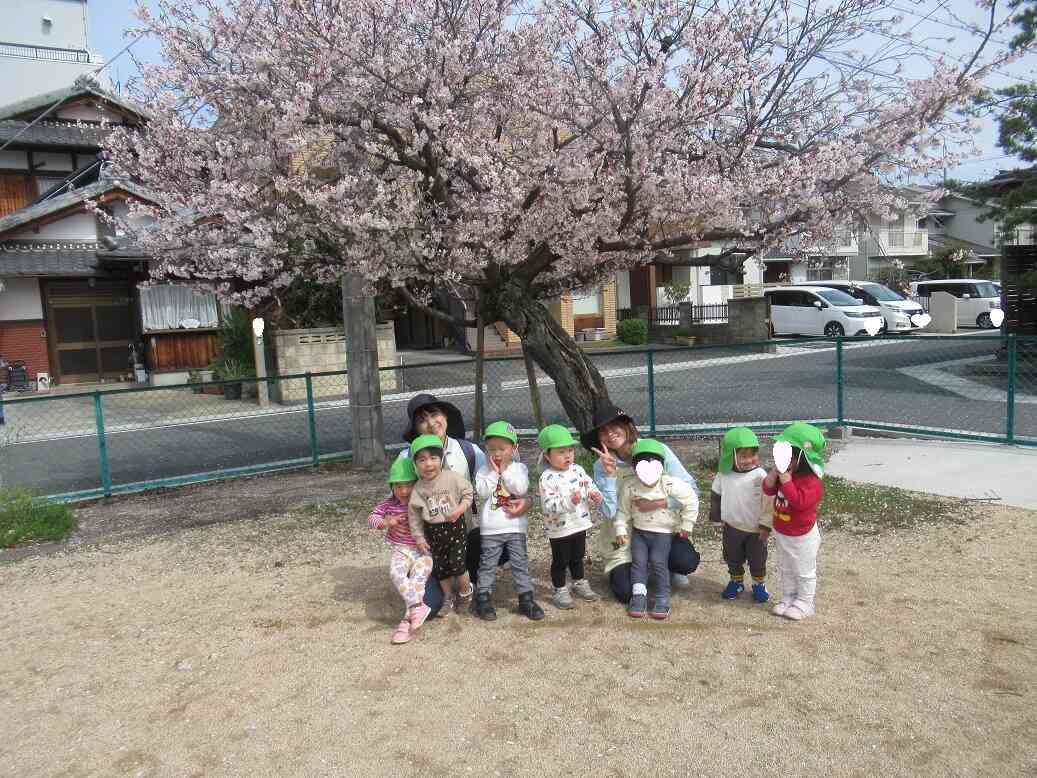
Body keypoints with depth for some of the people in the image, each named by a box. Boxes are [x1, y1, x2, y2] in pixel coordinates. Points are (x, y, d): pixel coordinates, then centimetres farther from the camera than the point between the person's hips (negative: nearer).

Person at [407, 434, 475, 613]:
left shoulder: (452, 478, -11)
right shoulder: (418, 489, -5)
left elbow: (468, 493, -2)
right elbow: (414, 515, 2)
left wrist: (460, 509, -17)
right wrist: (419, 538, 1)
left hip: (454, 526, -3)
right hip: (433, 531, 3)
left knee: (457, 562, -7)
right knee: (440, 567, 10)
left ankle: (466, 590, 21)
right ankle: (449, 597, 30)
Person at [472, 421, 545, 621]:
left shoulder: (519, 468, 2)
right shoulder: (484, 470, 3)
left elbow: (521, 489, -15)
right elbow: (482, 491, -12)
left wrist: (506, 470, -12)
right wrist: (494, 472, -13)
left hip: (515, 526, 0)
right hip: (490, 529, 0)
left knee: (520, 563, 5)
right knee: (488, 565, 6)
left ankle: (526, 599, 14)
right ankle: (483, 599, 17)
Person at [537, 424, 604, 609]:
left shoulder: (578, 470, -1)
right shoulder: (547, 478, -21)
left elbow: (590, 486, 6)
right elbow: (549, 505, -27)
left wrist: (596, 496, -15)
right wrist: (569, 501, -39)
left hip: (579, 524, 6)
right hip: (559, 529, -6)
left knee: (578, 557, 24)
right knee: (560, 561, 9)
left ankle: (580, 583, 42)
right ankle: (560, 591, 25)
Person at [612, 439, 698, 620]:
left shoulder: (670, 484, -15)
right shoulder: (629, 486, -8)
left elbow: (691, 500, -5)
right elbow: (623, 510, 5)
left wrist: (686, 525, -1)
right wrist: (620, 530, -1)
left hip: (663, 532, -2)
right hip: (639, 532, 3)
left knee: (658, 562, -13)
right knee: (638, 561, -9)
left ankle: (663, 599, -2)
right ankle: (638, 597, 0)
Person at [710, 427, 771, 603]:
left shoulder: (760, 475, -18)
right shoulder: (723, 476, -10)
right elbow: (715, 495, 7)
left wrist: (766, 525, -12)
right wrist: (715, 516, 9)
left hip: (756, 529, -2)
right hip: (732, 527, 2)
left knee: (758, 560, 13)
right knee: (733, 558, 17)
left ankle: (759, 584, 33)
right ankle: (736, 582, 37)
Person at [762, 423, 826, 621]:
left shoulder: (812, 480, -27)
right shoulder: (786, 471, -3)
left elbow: (799, 501, -37)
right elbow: (768, 489, -4)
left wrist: (786, 480, -38)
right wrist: (774, 471, -19)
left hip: (802, 536, -8)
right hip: (781, 532, 8)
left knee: (804, 572, 13)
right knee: (786, 569, 22)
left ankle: (804, 603, 28)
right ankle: (788, 597, 37)